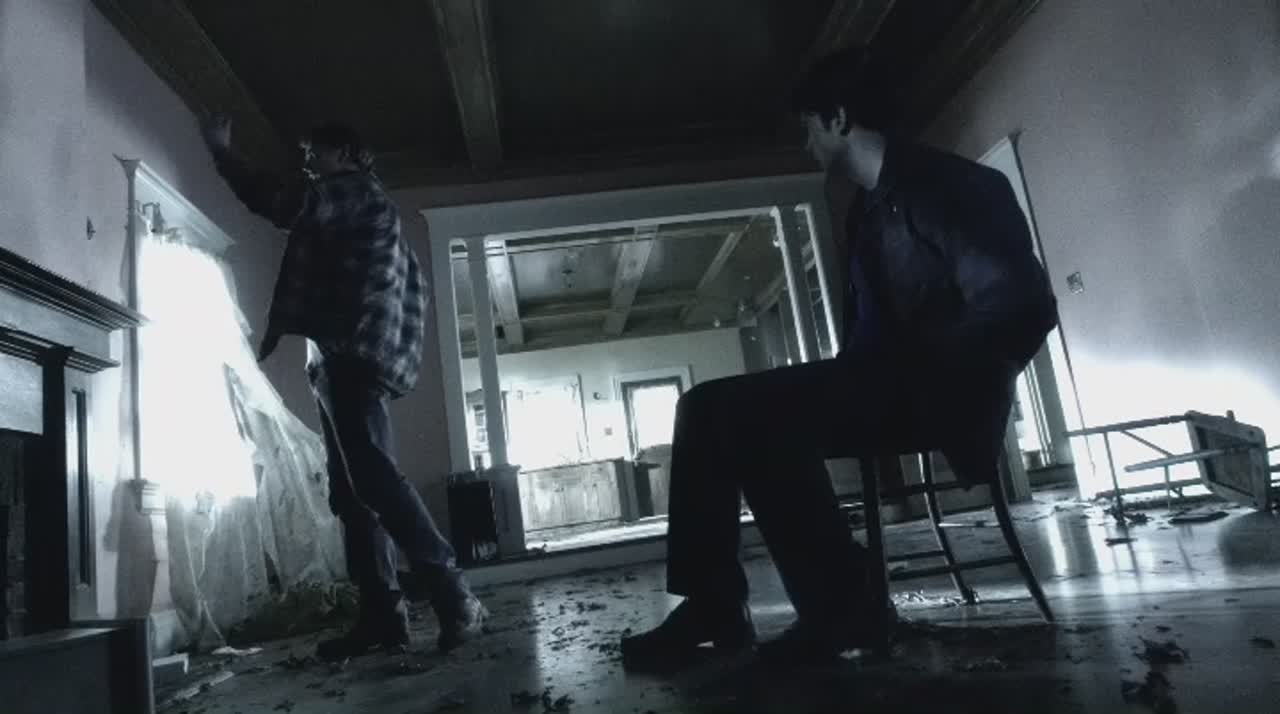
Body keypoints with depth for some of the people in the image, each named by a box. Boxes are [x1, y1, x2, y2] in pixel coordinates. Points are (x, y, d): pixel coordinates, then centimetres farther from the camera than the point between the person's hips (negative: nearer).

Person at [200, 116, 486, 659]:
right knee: (352, 491, 3)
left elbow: (289, 205, -15)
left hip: (350, 355, -10)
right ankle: (382, 615, 2)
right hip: (345, 359, 10)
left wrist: (221, 152, -2)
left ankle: (454, 600, -20)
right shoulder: (352, 211, 33)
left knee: (373, 480, -18)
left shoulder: (356, 191, 3)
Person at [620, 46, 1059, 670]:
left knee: (751, 413, -26)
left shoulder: (948, 183, -5)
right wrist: (835, 392, 2)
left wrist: (931, 378, -17)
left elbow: (1021, 304, -16)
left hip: (931, 393, -9)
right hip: (886, 385, 9)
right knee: (707, 406, -2)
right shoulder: (867, 214, 21)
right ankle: (710, 606, -7)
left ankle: (838, 603, -14)